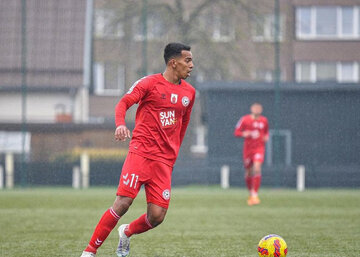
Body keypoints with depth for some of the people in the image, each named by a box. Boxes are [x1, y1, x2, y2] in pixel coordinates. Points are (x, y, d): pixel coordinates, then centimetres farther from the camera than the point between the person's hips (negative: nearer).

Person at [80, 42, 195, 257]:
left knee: (157, 216, -6)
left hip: (164, 161, 5)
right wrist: (120, 125, -26)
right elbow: (123, 103, -6)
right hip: (141, 152, -4)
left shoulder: (189, 92, 14)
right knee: (123, 203, -14)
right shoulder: (150, 83, -1)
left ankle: (127, 232, 26)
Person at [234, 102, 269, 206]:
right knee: (248, 173, 6)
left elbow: (266, 131, 23)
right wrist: (244, 134, -19)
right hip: (248, 148, 0)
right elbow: (236, 132, 0)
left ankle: (255, 195, -18)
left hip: (259, 148, 0)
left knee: (257, 168, -20)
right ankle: (250, 194, 29)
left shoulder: (264, 120, 6)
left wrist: (266, 137, 1)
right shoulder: (245, 119, -2)